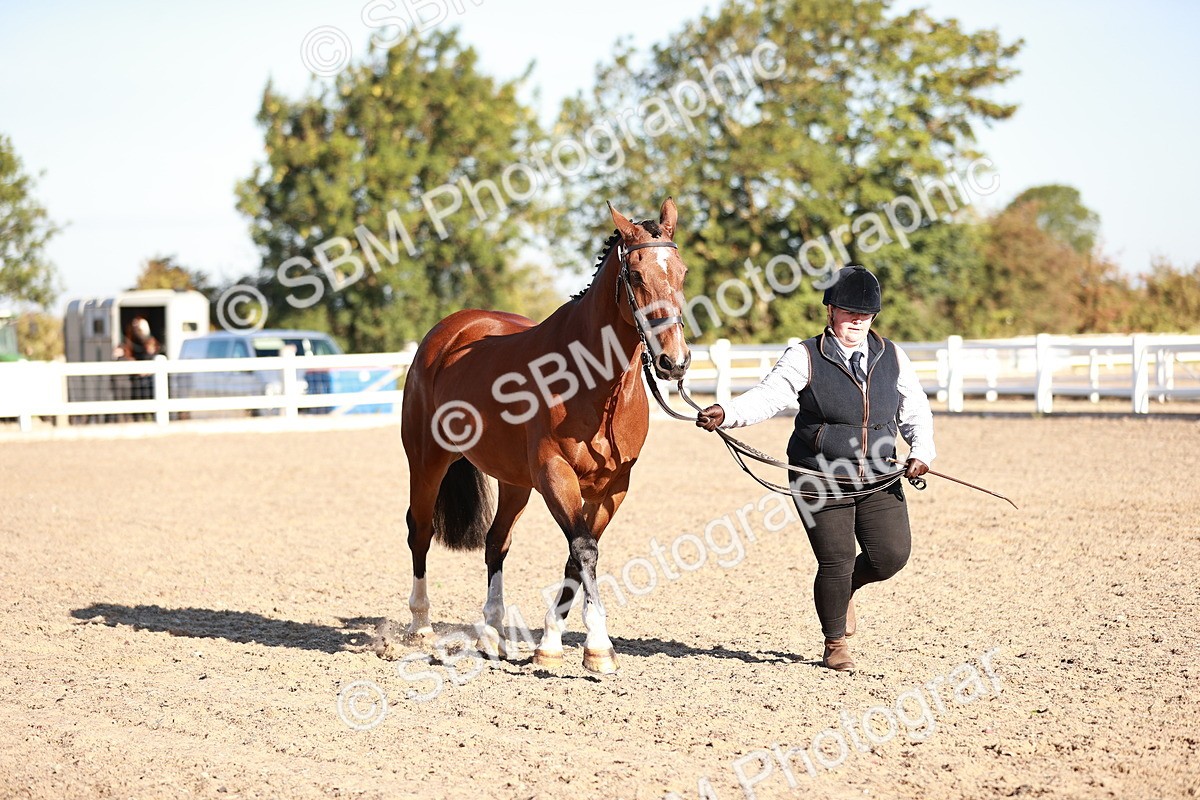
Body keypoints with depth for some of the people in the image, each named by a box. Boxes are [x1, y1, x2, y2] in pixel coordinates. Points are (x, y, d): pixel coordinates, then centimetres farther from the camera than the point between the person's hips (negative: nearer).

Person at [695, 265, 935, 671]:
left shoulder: (892, 357, 6)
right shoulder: (805, 358, -6)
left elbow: (915, 412, 13)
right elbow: (768, 395, -19)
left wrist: (922, 452, -5)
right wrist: (725, 414, -37)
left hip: (879, 480, 4)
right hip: (821, 483, -4)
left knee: (892, 554, -5)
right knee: (836, 562, -6)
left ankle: (845, 588, 31)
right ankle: (835, 644, 19)